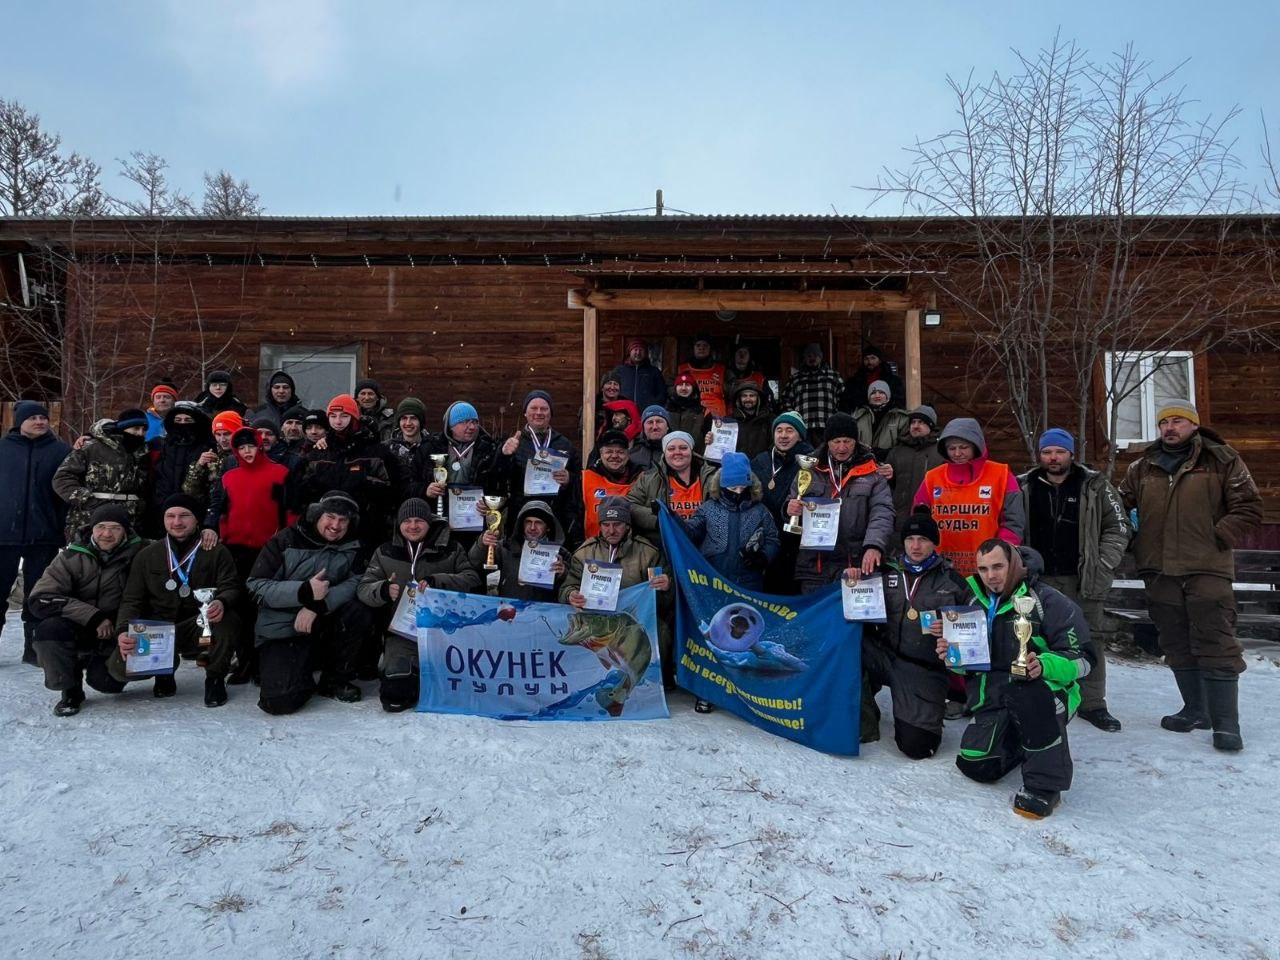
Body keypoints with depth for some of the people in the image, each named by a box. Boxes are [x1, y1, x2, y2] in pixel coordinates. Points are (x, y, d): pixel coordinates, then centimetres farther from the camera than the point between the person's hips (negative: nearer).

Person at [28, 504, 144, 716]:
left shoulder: (138, 552, -10)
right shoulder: (72, 558, -11)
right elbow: (39, 598, -18)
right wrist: (93, 617, -26)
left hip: (115, 632, 0)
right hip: (79, 629, 0)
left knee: (108, 683, -19)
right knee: (50, 626, -31)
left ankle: (94, 663, 20)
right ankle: (70, 691, -9)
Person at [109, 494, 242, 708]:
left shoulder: (216, 552, 1)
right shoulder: (147, 555, 7)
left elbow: (231, 588, -8)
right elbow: (132, 600, 4)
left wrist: (222, 603, -34)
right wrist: (123, 631, -17)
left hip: (200, 627, -2)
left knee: (227, 619, -35)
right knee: (119, 666, -23)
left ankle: (215, 678, -7)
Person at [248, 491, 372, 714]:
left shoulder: (351, 548, 2)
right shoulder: (285, 540, -7)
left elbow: (357, 582, -13)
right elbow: (256, 585, -11)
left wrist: (317, 605, -27)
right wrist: (304, 592, -25)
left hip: (323, 626, 3)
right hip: (281, 630, -3)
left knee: (359, 612, -27)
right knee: (281, 701, -23)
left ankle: (335, 680, -4)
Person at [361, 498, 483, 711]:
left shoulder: (451, 549, 8)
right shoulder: (385, 553, 13)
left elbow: (473, 578, -3)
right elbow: (363, 589, 7)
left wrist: (437, 582, -19)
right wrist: (383, 590, -17)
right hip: (401, 634, 1)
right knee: (395, 695, -19)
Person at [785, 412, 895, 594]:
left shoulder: (871, 473, 4)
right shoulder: (810, 470, 9)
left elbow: (882, 513, -6)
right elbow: (792, 504, 15)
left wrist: (874, 546, -23)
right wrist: (790, 509, -10)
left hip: (856, 565, -2)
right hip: (814, 566, 2)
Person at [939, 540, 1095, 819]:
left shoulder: (1045, 600, -11)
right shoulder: (974, 602, 8)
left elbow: (1082, 657, -14)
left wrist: (1044, 666, -34)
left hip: (1047, 693, -5)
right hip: (992, 699, 5)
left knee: (1029, 693, -40)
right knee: (975, 767, -8)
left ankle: (1045, 785, -23)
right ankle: (1019, 742, 25)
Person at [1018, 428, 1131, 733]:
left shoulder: (1094, 486, 0)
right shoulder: (1024, 487, 4)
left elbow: (1118, 527, 2)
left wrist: (1102, 568, -6)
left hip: (1082, 580, -1)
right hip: (1039, 579, 1)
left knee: (1089, 639, 4)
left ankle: (1092, 704, 15)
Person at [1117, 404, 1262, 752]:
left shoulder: (1223, 461, 1)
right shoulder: (1142, 468, 11)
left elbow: (1248, 507, 0)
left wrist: (1218, 538, -9)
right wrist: (1133, 540, 5)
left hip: (1207, 569, -4)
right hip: (1160, 571, 4)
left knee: (1216, 644, -5)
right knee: (1177, 645, 11)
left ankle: (1226, 722, 1)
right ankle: (1196, 710, 24)